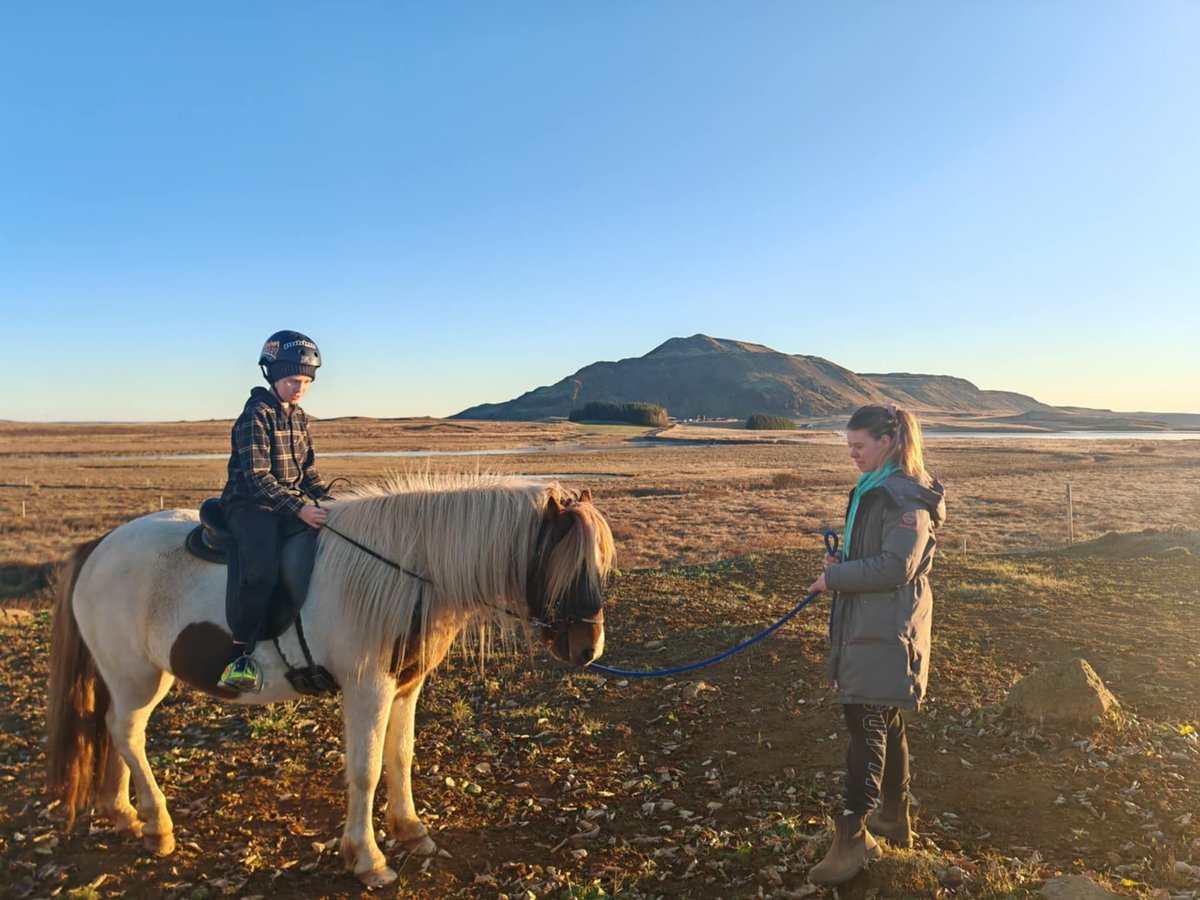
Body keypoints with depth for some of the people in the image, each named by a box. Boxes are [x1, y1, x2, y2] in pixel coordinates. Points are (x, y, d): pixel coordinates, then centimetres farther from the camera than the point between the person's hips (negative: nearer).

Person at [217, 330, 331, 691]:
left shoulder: (299, 417, 12)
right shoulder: (256, 416, -11)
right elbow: (257, 478, -18)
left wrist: (327, 500, 1)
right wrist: (299, 508, -26)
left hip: (296, 505, 8)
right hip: (252, 505, -8)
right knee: (259, 573, -31)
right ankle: (239, 654, -15)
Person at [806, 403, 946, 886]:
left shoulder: (907, 496, -16)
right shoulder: (874, 488, 14)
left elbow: (896, 566, -23)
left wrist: (836, 577, -16)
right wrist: (841, 563, 3)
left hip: (885, 632, -10)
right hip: (865, 624, 10)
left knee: (867, 724, -6)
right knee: (885, 723, 18)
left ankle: (854, 834, 2)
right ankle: (894, 818, 32)